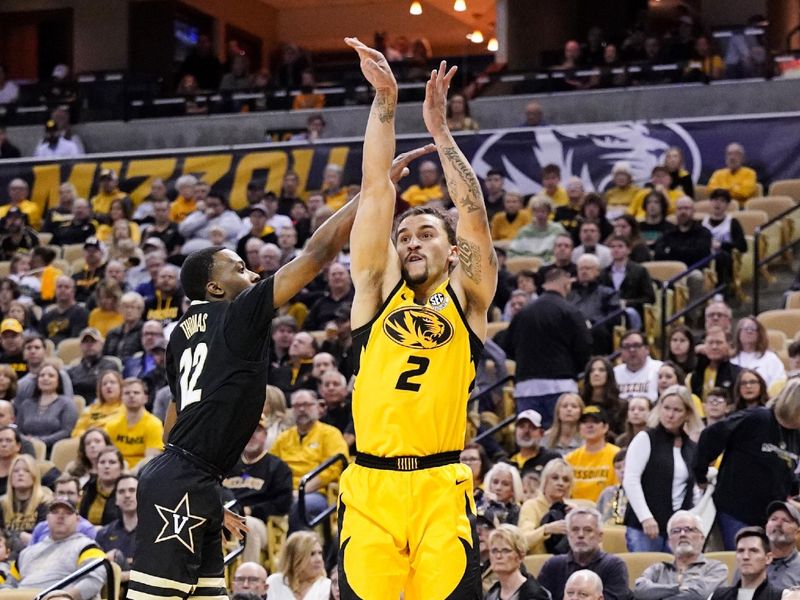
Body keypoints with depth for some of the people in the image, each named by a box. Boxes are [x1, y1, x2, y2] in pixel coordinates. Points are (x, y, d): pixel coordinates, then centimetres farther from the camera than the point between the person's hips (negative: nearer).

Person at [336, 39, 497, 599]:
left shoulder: (466, 298, 11)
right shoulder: (378, 290, 14)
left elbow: (473, 213, -2)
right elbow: (376, 191, 8)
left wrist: (439, 127, -6)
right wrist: (385, 100, 1)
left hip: (440, 490, -1)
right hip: (369, 488, 1)